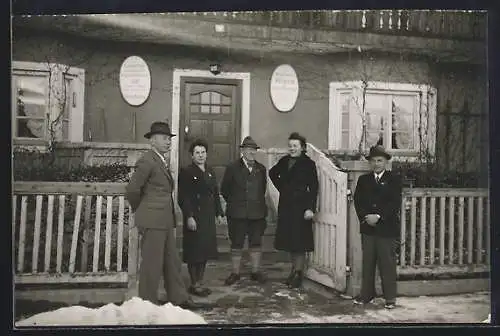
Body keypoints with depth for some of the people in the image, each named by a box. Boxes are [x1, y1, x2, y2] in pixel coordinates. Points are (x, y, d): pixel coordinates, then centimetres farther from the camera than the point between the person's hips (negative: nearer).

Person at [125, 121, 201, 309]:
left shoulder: (162, 161, 17)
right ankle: (148, 303, 11)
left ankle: (178, 299, 23)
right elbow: (132, 190, -14)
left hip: (165, 220, 10)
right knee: (152, 263, -1)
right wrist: (139, 210, -3)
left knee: (172, 262, 14)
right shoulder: (147, 161, -13)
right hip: (152, 221, -9)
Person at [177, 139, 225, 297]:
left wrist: (219, 213, 11)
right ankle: (194, 284, 12)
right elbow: (183, 197, -12)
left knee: (205, 250, 12)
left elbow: (216, 194, 17)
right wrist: (189, 217, -18)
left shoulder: (210, 172, 14)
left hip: (208, 217, 7)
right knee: (194, 252, 0)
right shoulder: (186, 172, -6)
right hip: (194, 217, -7)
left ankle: (200, 282, 23)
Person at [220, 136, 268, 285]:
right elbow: (224, 189, 4)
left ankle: (256, 272, 19)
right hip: (237, 214, -3)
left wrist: (259, 203, 12)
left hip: (257, 213, 3)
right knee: (236, 244, 4)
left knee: (256, 243, 8)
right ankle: (235, 273, 14)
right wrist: (234, 203, 7)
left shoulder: (261, 169, 10)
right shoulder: (233, 168, 0)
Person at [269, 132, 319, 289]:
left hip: (300, 205, -6)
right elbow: (272, 173, 27)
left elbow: (314, 188, -11)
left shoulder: (309, 164, -7)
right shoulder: (284, 161, 8)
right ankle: (294, 271, 23)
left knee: (299, 241, -1)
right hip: (285, 205, 6)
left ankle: (298, 272, 8)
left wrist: (310, 208, -17)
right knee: (289, 240, 11)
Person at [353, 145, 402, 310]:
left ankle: (390, 297, 12)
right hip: (367, 228, 3)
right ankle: (366, 294, 19)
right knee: (367, 263, 8)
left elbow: (395, 203, -7)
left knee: (388, 263, 2)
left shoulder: (394, 179, 2)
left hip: (387, 229, -3)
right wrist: (365, 217, -11)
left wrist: (379, 217, -16)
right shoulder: (363, 180, 12)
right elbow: (357, 201, 4)